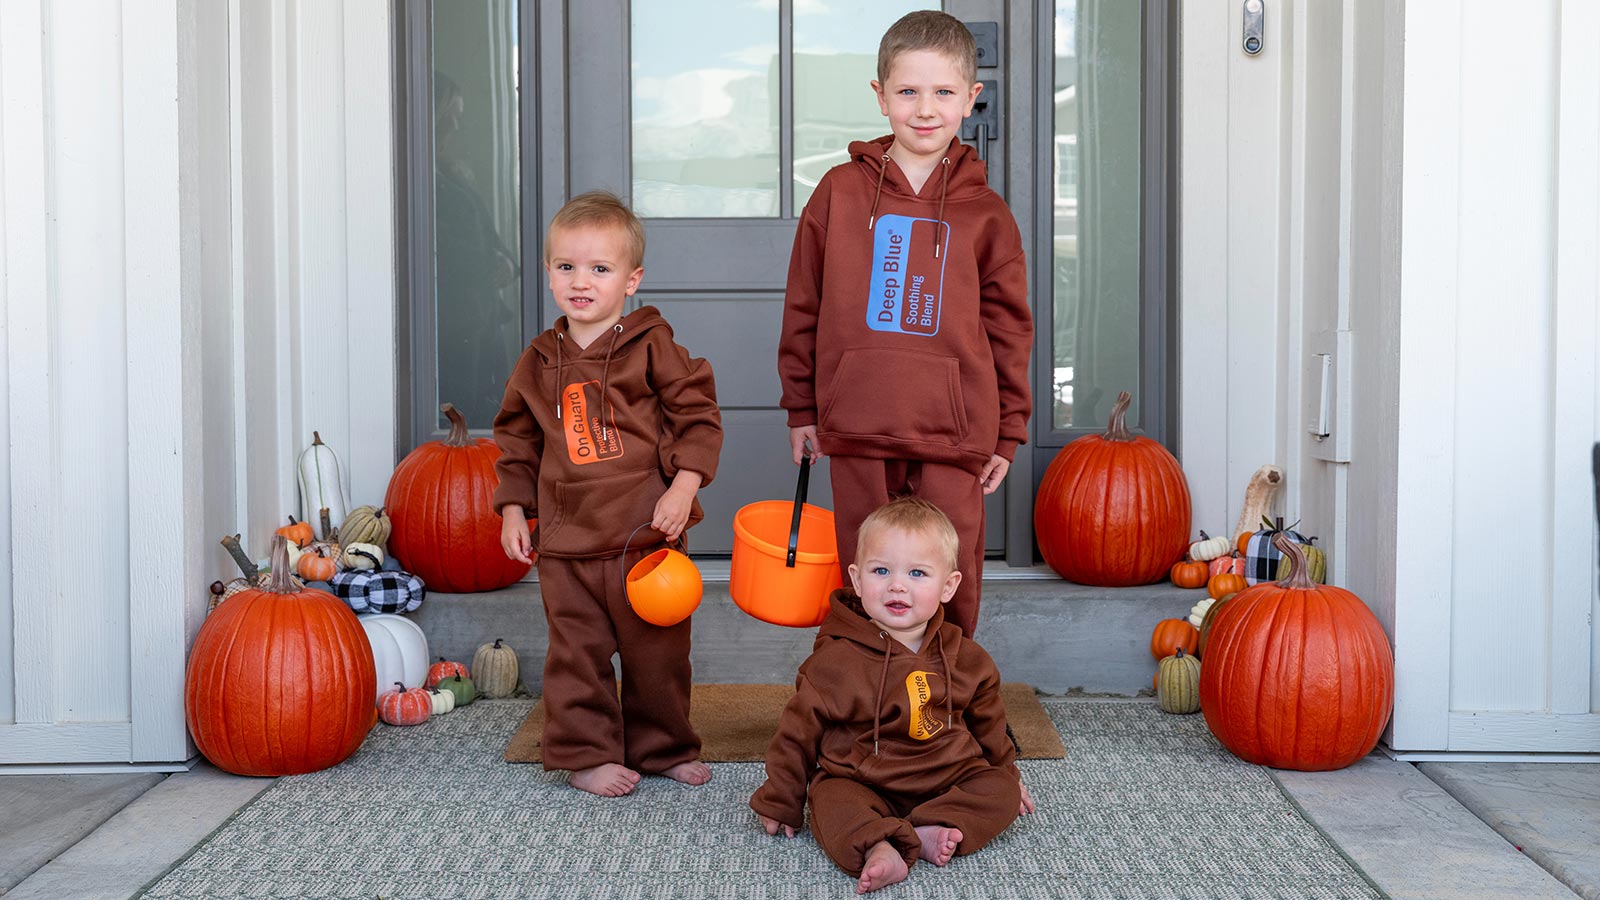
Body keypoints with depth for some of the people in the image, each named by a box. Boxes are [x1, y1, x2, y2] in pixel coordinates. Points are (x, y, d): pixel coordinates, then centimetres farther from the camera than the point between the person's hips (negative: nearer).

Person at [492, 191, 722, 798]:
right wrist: (513, 509, 10)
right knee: (577, 654, 5)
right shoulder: (540, 362, 7)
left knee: (658, 651, 8)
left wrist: (683, 487, -14)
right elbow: (517, 440, 17)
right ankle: (588, 754, 18)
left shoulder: (652, 347, -4)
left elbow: (698, 416, -3)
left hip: (647, 534, -2)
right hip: (567, 542, 2)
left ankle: (663, 748, 25)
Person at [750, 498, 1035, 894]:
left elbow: (987, 722, 19)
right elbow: (799, 732, -2)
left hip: (950, 781, 4)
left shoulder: (965, 658, 0)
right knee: (830, 801, -31)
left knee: (1002, 790, -17)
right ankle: (878, 848, -50)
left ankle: (934, 831, -30)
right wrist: (780, 803, 3)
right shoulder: (836, 661, -11)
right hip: (861, 783, -3)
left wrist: (1007, 773, 28)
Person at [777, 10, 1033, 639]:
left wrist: (1008, 433, 7)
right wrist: (802, 407, 11)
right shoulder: (840, 192, 5)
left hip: (954, 433, 0)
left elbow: (1009, 327, 8)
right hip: (857, 426, 1)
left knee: (951, 580, 2)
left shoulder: (985, 212, 5)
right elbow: (804, 305, 10)